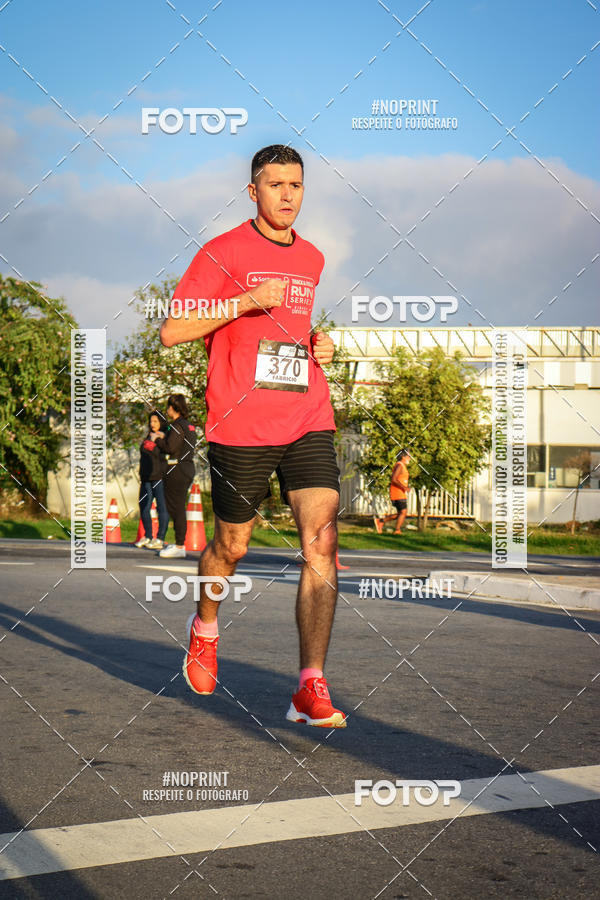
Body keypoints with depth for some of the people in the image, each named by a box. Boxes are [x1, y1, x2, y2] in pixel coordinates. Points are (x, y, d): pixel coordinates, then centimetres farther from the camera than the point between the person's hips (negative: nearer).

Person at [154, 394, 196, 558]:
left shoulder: (177, 425, -13)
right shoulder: (189, 425, 15)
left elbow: (170, 448, -20)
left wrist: (158, 439, -3)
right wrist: (164, 438, 20)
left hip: (177, 470, -10)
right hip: (188, 468, 10)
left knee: (176, 508, -7)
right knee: (178, 508, 15)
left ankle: (179, 547, -6)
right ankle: (179, 543, 19)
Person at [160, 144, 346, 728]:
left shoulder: (312, 258, 16)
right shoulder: (223, 253, -1)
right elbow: (171, 331, -6)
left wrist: (318, 343, 12)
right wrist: (245, 302, -14)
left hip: (308, 421, 4)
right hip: (240, 425, -4)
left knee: (321, 543, -12)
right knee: (231, 545, 10)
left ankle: (311, 691, -12)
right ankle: (205, 627, 44)